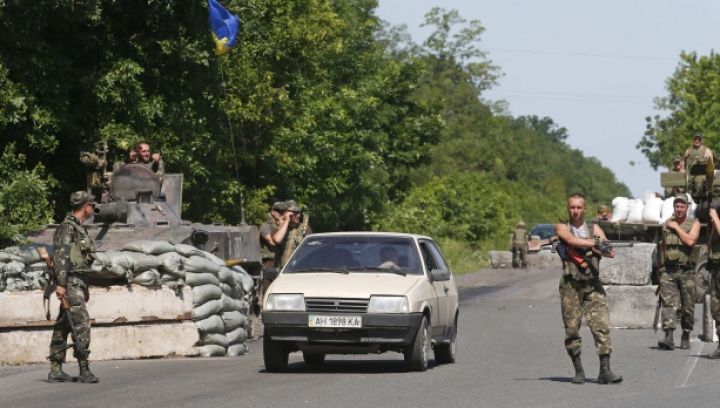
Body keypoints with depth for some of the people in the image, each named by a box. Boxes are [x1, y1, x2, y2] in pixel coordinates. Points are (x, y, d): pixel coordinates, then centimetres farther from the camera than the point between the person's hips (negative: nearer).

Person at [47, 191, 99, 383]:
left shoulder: (78, 228, 19)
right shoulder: (67, 227, -11)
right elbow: (61, 255, -18)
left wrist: (85, 287, 26)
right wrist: (61, 283, -25)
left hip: (77, 282, 10)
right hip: (71, 282, -10)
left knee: (63, 326, 10)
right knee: (82, 322, -15)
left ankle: (56, 371, 12)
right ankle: (84, 371, -18)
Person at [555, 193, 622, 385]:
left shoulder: (594, 230, 13)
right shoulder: (561, 228, 8)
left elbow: (610, 252, 0)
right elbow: (571, 239, -15)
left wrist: (596, 247, -18)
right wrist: (594, 243, -25)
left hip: (592, 284, 1)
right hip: (570, 284, -1)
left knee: (602, 325, -10)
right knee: (572, 328, 1)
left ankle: (605, 370, -12)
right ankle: (578, 371, 11)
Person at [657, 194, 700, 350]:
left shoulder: (694, 224, 3)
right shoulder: (667, 224, 13)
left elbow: (690, 241, -15)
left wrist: (677, 227, -7)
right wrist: (660, 267, 18)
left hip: (686, 271, -1)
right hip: (668, 270, 1)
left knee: (687, 307, 4)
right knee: (668, 302, -13)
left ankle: (685, 336, 19)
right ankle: (669, 337, -23)